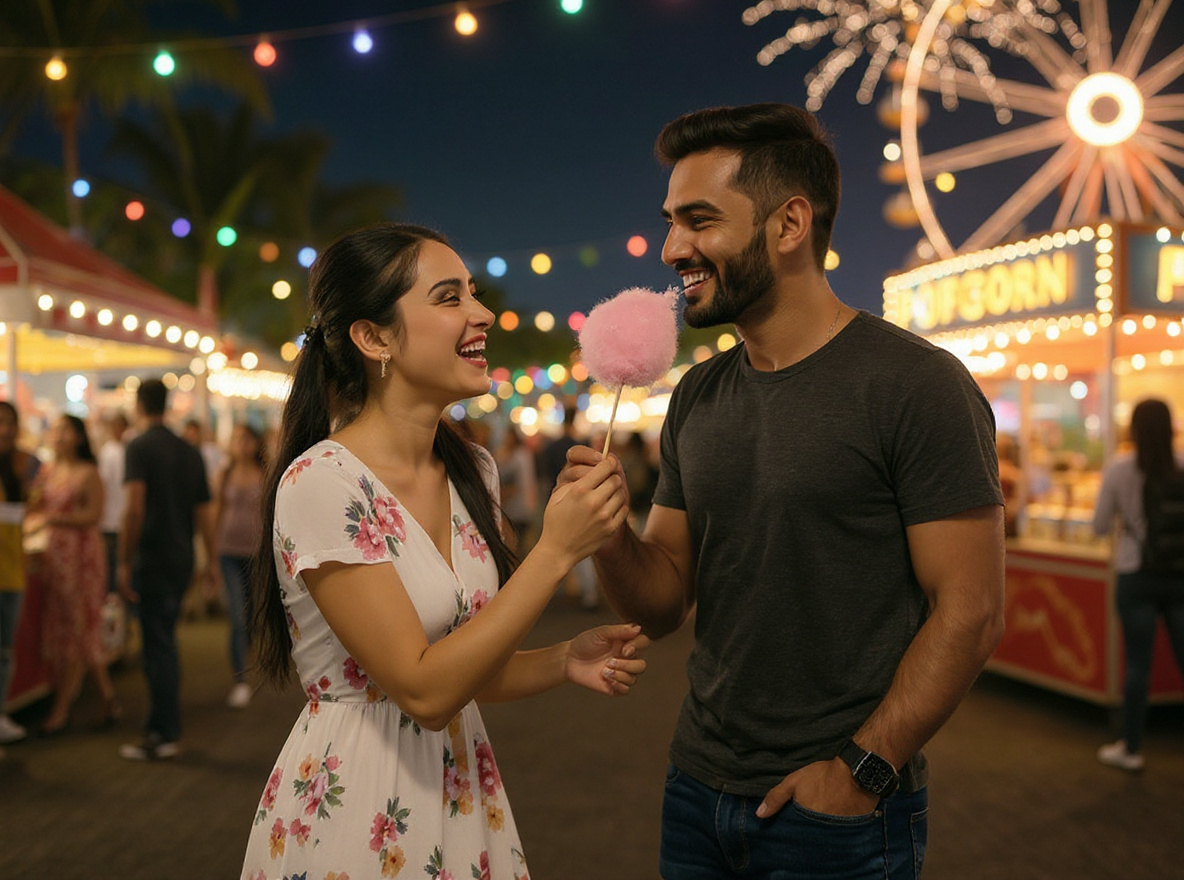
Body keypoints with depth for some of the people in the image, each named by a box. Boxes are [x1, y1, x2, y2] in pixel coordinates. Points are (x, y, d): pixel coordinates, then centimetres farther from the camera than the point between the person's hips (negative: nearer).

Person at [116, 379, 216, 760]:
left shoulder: (140, 446, -9)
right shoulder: (189, 451, 11)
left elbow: (134, 507, -20)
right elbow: (204, 511, 12)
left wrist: (125, 561, -17)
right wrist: (210, 562, 17)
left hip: (153, 558, -7)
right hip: (181, 560, 7)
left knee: (158, 646, -2)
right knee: (164, 643, 16)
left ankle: (164, 736, 2)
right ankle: (162, 726, 22)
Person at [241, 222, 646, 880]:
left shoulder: (472, 472, 1)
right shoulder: (320, 482, -20)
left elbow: (462, 659, 9)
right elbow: (423, 689, -22)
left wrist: (564, 661, -8)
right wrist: (554, 552, -23)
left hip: (460, 785, 7)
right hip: (356, 800, -6)